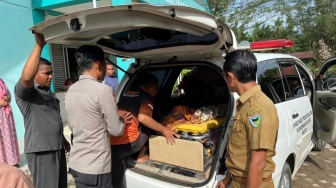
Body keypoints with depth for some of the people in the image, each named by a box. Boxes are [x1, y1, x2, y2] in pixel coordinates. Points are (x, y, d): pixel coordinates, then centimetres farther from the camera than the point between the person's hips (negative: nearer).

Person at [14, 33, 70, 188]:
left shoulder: (48, 92, 16)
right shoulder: (24, 91, -11)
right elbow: (26, 77, -35)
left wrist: (63, 140, 24)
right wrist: (39, 45, -38)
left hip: (57, 147, 8)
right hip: (41, 150, -8)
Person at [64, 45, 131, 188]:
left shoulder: (70, 91, 4)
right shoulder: (102, 90, -19)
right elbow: (116, 130, -14)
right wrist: (122, 121, 8)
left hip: (75, 164, 7)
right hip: (95, 168, -7)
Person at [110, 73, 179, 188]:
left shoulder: (127, 94, 22)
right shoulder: (147, 98, 0)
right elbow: (143, 118, -21)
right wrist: (164, 129, -11)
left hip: (110, 142, 7)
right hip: (128, 142, -6)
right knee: (150, 126, 19)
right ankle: (142, 157, 23)